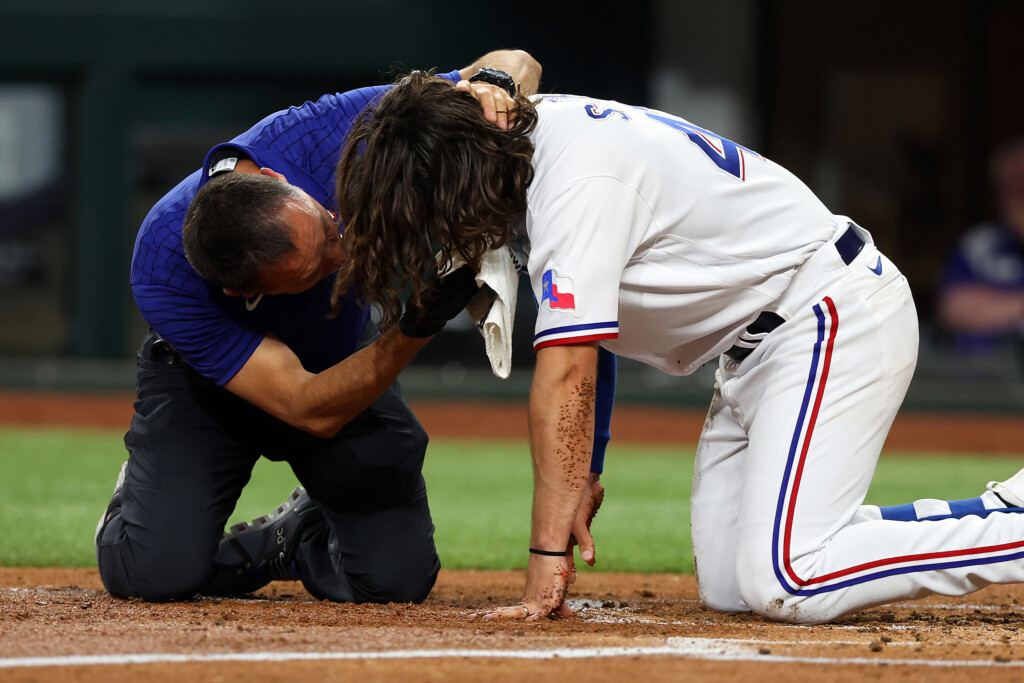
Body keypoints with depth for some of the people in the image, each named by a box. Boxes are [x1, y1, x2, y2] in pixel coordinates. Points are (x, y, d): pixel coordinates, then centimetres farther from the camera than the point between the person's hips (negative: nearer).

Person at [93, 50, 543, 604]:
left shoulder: (324, 135, -35)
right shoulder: (161, 273, -40)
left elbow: (516, 62, -24)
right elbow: (311, 410, -38)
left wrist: (491, 84, -49)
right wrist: (418, 326, -52)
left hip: (344, 362, 3)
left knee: (398, 576, -15)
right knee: (158, 574, -23)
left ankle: (299, 532, 19)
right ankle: (142, 497, 13)